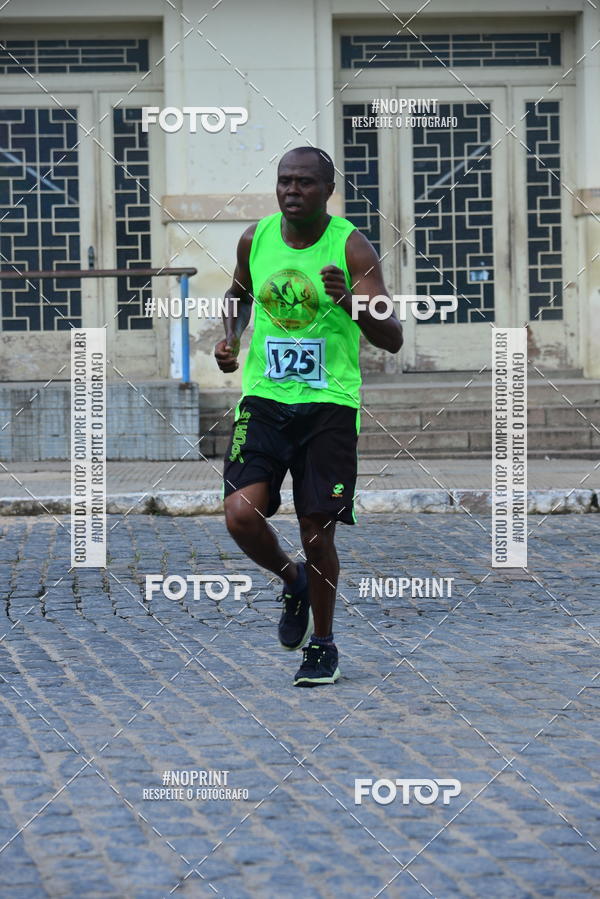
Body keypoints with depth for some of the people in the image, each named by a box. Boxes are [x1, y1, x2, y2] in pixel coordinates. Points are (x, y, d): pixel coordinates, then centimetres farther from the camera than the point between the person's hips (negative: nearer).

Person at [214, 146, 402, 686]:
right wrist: (231, 337, 7)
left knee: (317, 531, 0)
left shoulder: (351, 247, -8)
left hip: (329, 403, -2)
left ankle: (322, 643, 22)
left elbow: (392, 339, -12)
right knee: (242, 515, -15)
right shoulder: (255, 239, 3)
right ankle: (293, 580, 18)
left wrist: (349, 302, -30)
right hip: (264, 398, 3)